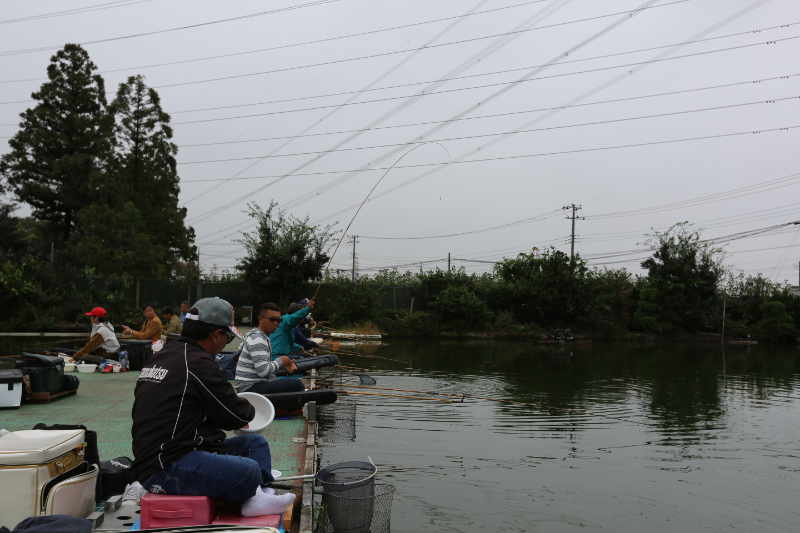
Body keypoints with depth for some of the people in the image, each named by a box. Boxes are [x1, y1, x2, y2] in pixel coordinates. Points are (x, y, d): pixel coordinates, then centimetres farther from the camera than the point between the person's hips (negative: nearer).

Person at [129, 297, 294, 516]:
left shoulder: (160, 357, 15)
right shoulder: (198, 363, -16)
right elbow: (236, 416, -10)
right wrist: (248, 409, 13)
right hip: (165, 469, -11)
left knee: (256, 443, 13)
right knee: (248, 471, -30)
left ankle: (258, 499, -4)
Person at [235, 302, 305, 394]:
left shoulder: (264, 337, 16)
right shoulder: (257, 339, -17)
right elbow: (263, 371, -25)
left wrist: (284, 365, 6)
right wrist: (280, 361, -9)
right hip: (250, 388, -11)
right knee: (296, 384, -21)